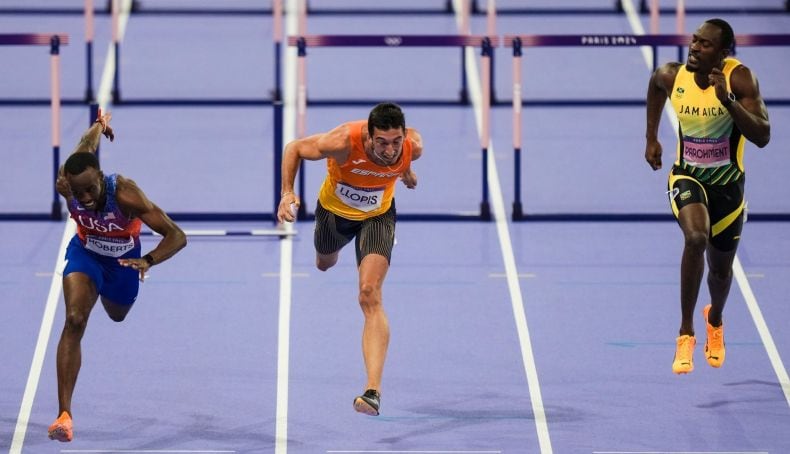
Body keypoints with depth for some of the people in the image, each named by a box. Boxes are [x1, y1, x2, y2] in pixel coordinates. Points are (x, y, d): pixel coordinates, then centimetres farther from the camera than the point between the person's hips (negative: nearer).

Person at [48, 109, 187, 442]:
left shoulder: (125, 194, -42)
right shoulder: (66, 186, -32)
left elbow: (177, 236, -42)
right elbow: (87, 145, -8)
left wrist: (148, 261, -61)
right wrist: (100, 125, 15)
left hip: (123, 259, 0)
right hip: (85, 253, 0)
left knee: (117, 316, 29)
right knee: (75, 321, -23)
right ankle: (64, 413, -26)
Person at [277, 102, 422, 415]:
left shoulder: (413, 146, -31)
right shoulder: (345, 142, -40)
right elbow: (294, 149, -20)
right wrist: (287, 192, -31)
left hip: (377, 216, -1)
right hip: (334, 209, 1)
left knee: (370, 295, -21)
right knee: (324, 264, 33)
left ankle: (373, 390, -29)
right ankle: (335, 249, 76)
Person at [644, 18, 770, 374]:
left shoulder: (739, 78, -21)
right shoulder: (672, 76, -14)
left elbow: (762, 137, -28)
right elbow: (655, 84, 14)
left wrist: (728, 100, -40)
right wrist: (651, 138, 15)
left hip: (727, 183, 0)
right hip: (687, 177, 0)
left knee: (721, 268, 16)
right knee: (695, 237, -32)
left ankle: (715, 321, 53)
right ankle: (686, 334, -20)